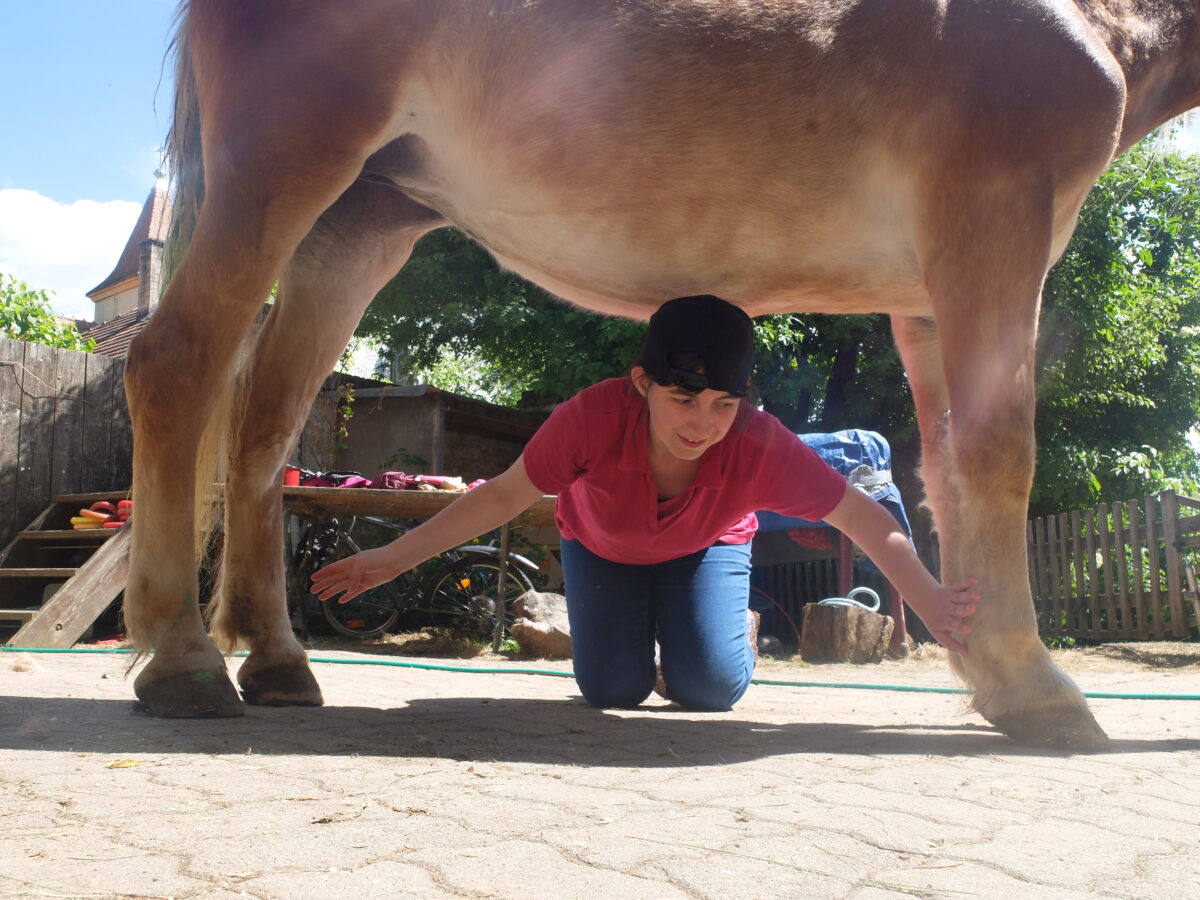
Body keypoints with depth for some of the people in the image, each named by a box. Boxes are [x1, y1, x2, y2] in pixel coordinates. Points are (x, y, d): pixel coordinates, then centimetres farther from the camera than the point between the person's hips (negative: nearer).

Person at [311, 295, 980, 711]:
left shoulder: (760, 445, -39)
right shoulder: (594, 418, -41)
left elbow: (864, 517, -31)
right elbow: (505, 496, -28)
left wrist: (934, 604, -40)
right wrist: (394, 558, -29)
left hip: (705, 548, 0)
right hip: (602, 548, 0)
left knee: (710, 687, -19)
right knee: (613, 688, -14)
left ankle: (741, 628, 18)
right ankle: (642, 634, 22)